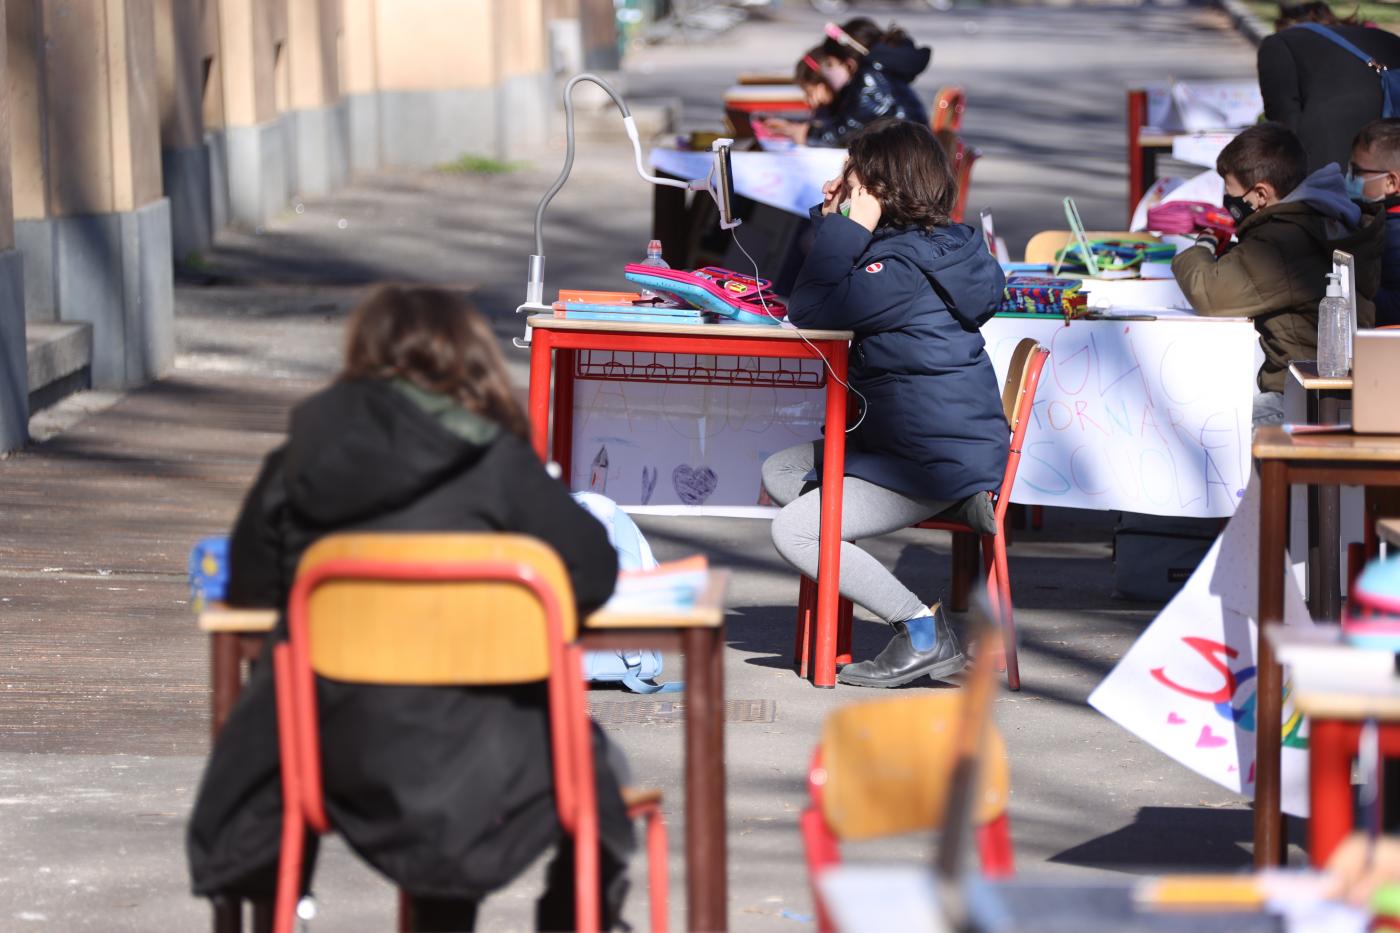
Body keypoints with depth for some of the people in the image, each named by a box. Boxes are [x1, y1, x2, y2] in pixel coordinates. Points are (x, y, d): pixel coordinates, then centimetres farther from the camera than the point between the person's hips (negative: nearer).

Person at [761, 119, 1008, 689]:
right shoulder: (935, 246, 11)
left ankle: (923, 633, -9)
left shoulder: (904, 266, -20)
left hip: (936, 459, -10)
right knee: (779, 472, 16)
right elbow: (833, 302, 20)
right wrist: (832, 221, 9)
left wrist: (847, 230, -13)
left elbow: (808, 313, -19)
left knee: (794, 533, -15)